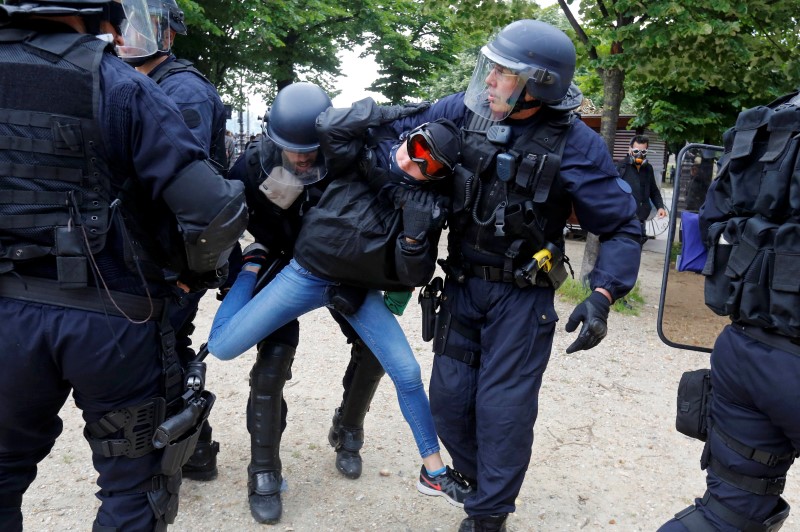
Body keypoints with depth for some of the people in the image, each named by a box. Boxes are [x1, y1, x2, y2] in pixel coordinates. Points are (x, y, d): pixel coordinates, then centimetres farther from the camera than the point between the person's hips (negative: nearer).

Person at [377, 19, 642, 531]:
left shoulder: (573, 144, -15)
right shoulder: (464, 111, -6)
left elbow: (623, 230, -9)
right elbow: (399, 128, 10)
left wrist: (602, 297, -22)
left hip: (521, 296, -4)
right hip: (462, 284, 4)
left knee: (503, 409, 0)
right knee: (449, 401, 10)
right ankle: (485, 482, 38)